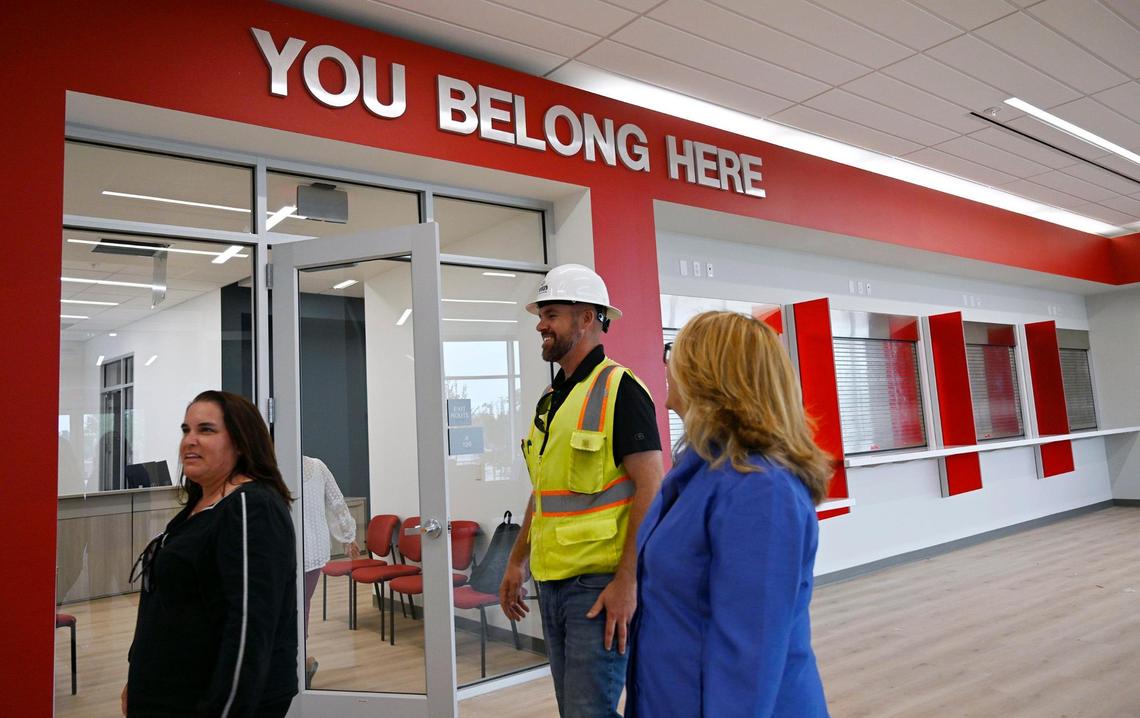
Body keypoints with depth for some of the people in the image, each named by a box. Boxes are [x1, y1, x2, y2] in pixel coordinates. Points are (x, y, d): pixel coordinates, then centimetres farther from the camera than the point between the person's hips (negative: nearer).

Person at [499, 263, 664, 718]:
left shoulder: (618, 389, -12)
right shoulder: (550, 400, 13)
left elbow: (651, 488, -17)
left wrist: (628, 580, -22)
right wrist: (518, 561, 18)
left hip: (600, 583, -8)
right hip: (551, 581, 8)